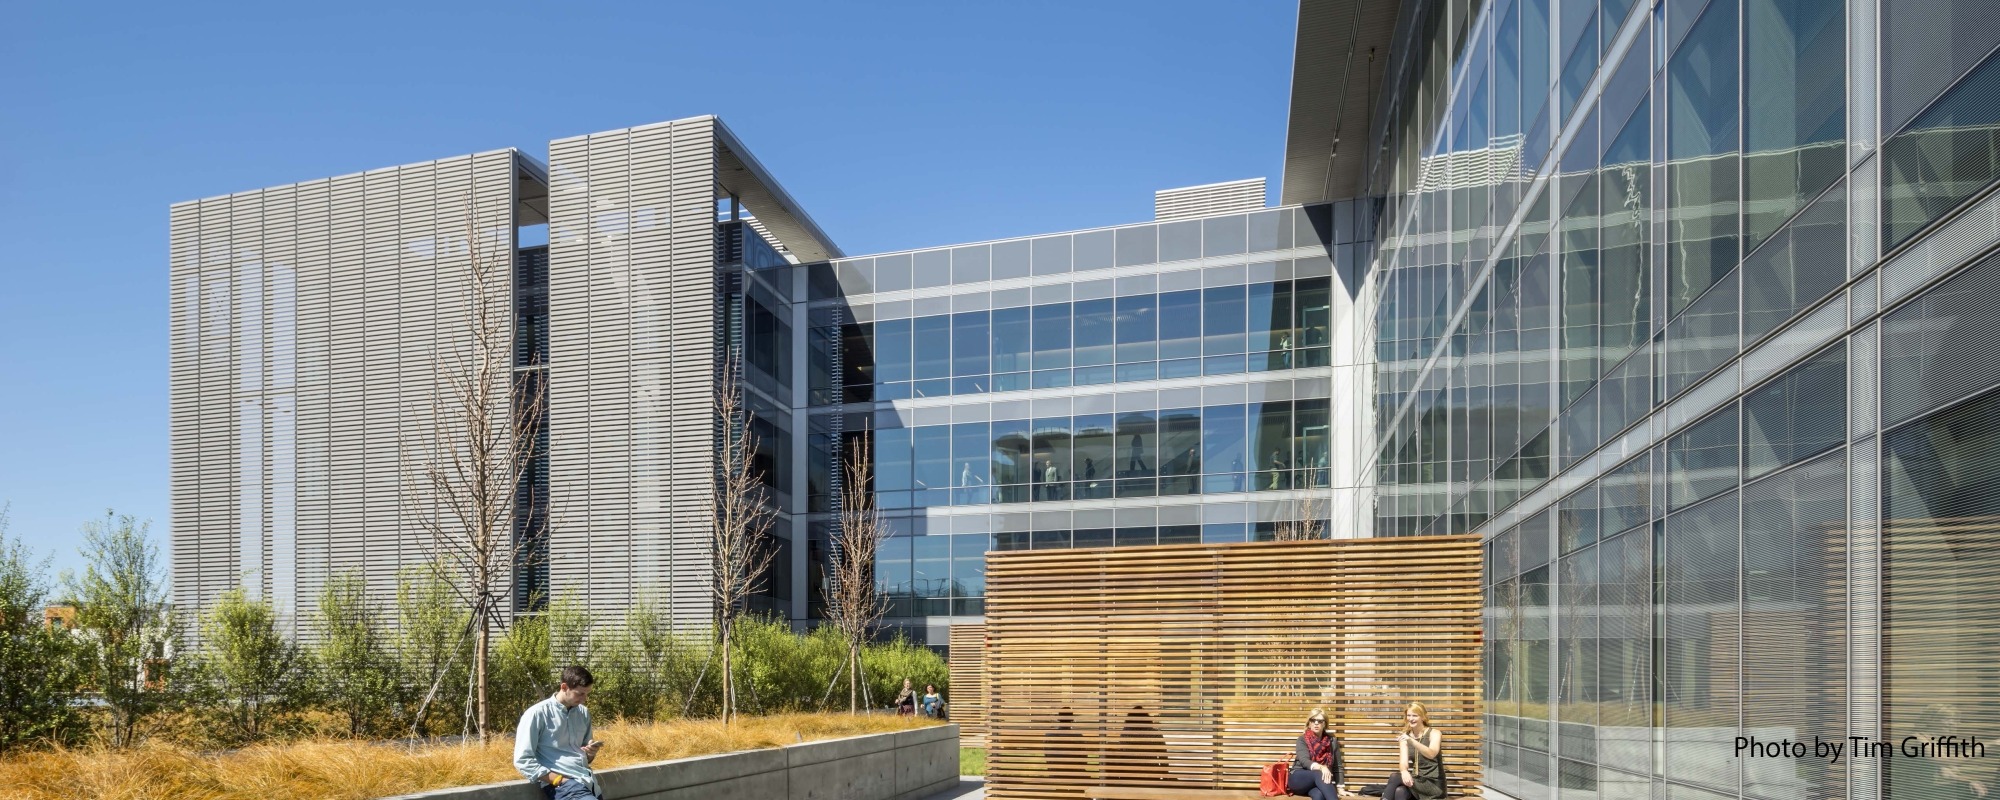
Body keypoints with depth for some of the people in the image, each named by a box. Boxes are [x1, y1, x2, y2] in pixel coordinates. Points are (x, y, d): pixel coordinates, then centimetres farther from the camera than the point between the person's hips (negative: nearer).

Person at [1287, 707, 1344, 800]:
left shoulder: (1332, 742, 10)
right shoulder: (1302, 739, 1)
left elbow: (1337, 767, 12)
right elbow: (1304, 761, -15)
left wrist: (1339, 788, 1)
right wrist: (1321, 767, -35)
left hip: (1318, 782, 2)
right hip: (1298, 780, -2)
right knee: (1318, 774, -38)